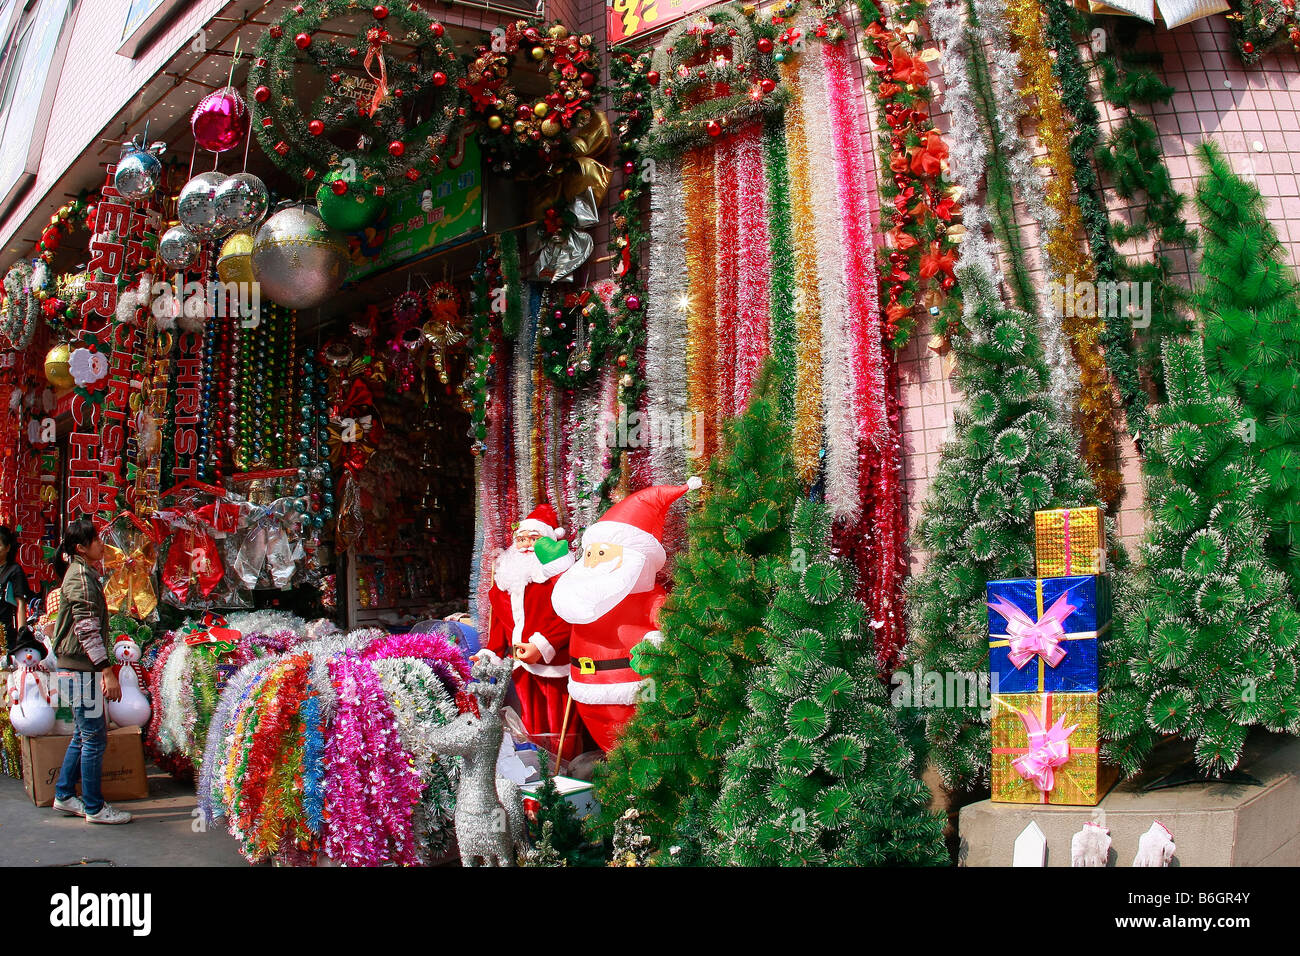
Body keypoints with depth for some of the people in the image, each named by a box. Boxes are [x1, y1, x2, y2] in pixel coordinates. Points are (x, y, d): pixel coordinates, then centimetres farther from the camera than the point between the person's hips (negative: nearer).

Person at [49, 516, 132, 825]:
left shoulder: (83, 572, 16)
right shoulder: (81, 575, -15)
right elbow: (87, 628, -22)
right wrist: (107, 670, -24)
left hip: (76, 668, 10)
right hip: (82, 669, -10)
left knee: (83, 735, 17)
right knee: (94, 738, -4)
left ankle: (64, 795, 26)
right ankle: (94, 808, 2)